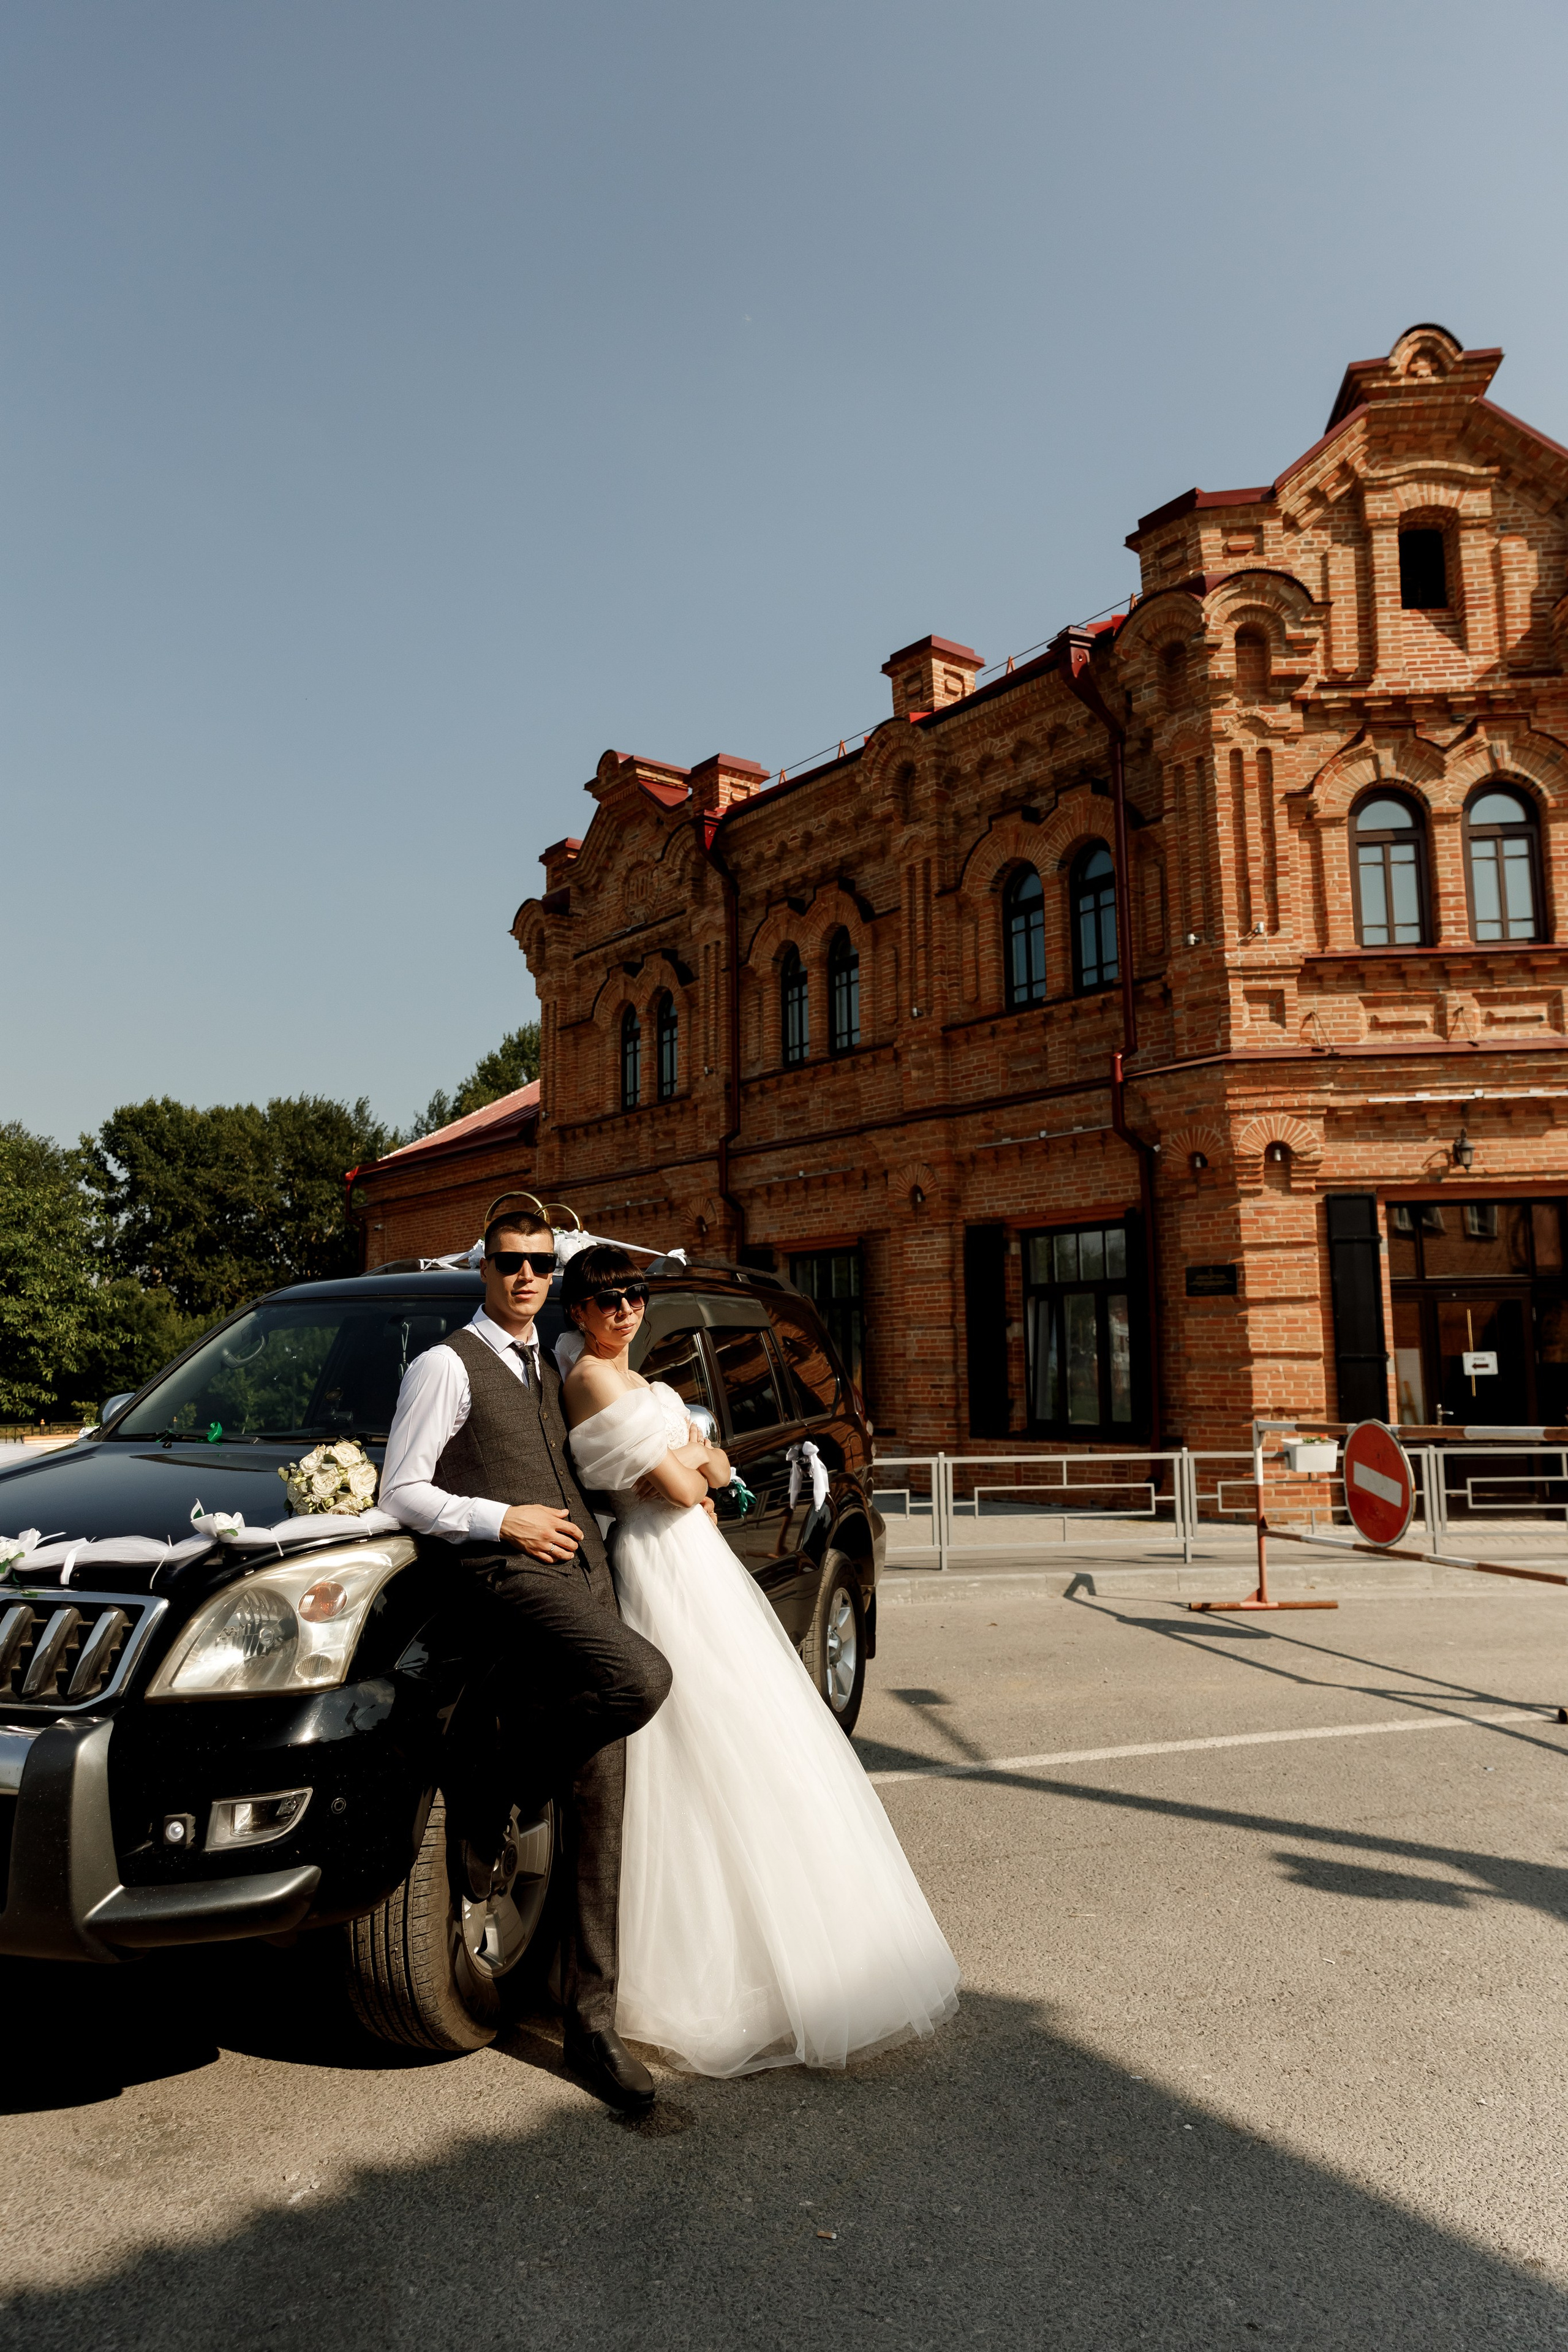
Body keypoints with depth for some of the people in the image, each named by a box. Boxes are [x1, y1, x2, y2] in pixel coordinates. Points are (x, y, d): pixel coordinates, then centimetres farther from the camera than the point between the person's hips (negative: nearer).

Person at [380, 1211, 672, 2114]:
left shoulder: (550, 1372, 24)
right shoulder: (448, 1365, 2)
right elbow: (401, 1493, -3)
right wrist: (504, 1521, -11)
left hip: (587, 1580, 7)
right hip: (512, 1577, -6)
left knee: (599, 1816, 3)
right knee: (642, 1678, -32)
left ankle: (592, 2017, 13)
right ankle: (492, 1793, -8)